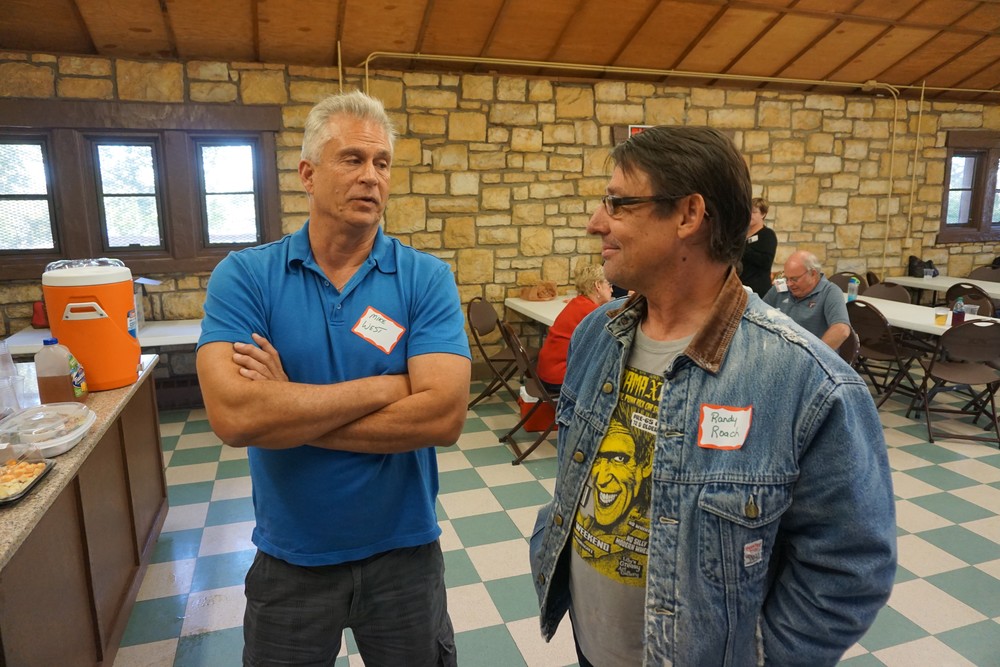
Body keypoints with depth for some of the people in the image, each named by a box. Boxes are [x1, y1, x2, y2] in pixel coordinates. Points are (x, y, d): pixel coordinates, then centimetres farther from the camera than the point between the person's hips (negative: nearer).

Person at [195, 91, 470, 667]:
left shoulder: (427, 279, -11)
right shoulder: (244, 276, -10)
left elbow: (444, 417, -24)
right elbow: (232, 415, -24)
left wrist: (284, 410, -20)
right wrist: (387, 387, -21)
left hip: (403, 551, 0)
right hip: (288, 558, 1)